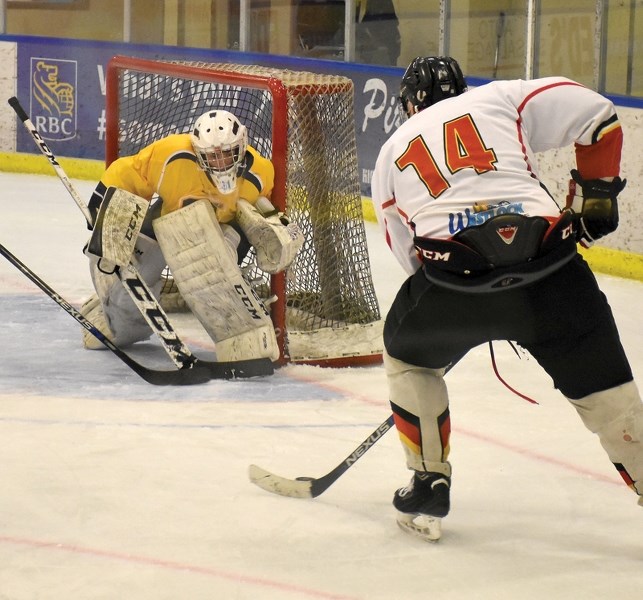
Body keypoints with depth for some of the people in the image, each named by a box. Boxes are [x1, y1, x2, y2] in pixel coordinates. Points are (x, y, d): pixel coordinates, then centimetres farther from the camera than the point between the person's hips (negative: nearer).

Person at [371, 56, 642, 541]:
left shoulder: (393, 152, 27)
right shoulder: (500, 99, 21)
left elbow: (408, 253, 27)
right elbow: (595, 114, 12)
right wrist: (596, 192, 23)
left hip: (451, 268, 1)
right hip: (548, 263, 0)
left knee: (408, 356, 29)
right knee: (601, 384, 13)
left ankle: (429, 491, 27)